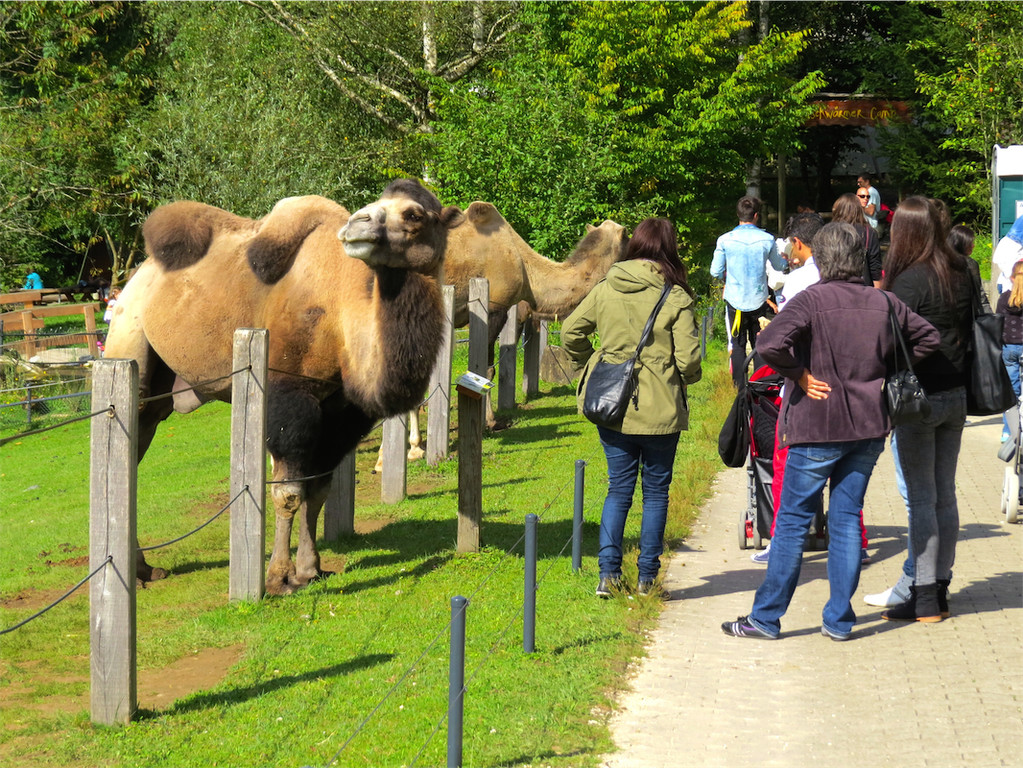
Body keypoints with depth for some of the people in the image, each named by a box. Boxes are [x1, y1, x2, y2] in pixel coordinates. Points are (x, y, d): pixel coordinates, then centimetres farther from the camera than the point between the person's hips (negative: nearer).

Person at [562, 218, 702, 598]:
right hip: (660, 410, -3)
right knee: (656, 492, 11)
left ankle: (608, 573, 2)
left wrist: (590, 365, 19)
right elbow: (689, 358, -14)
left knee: (618, 489, 13)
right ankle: (647, 577, 14)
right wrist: (685, 379, 7)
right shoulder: (675, 297, -11)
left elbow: (570, 333, 6)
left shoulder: (605, 289, 0)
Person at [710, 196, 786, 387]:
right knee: (759, 343, 13)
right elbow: (779, 266, 12)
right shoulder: (767, 240, -5)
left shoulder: (725, 240, -9)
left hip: (735, 300, -1)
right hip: (759, 299, 1)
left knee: (738, 343, 9)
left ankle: (739, 384, 7)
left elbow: (715, 272, -3)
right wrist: (785, 259, 36)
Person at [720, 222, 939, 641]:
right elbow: (927, 338, 14)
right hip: (868, 425, 4)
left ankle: (766, 618, 9)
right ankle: (839, 619, 12)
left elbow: (770, 344, -26)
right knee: (847, 518, 11)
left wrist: (800, 375, -11)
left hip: (818, 426, -4)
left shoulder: (812, 300, -12)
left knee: (793, 520, 4)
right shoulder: (882, 302, 3)